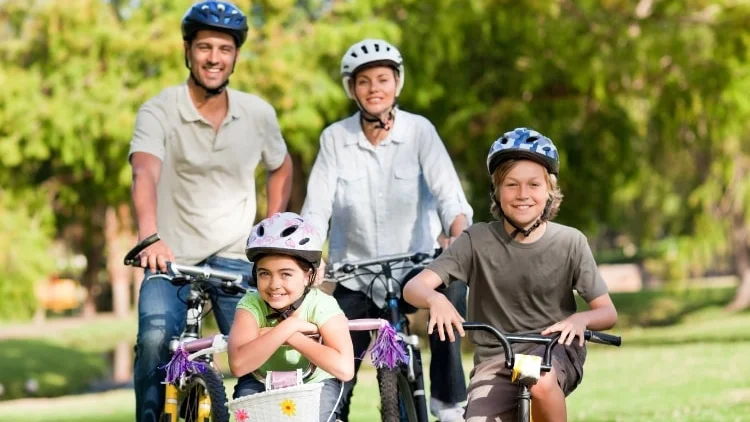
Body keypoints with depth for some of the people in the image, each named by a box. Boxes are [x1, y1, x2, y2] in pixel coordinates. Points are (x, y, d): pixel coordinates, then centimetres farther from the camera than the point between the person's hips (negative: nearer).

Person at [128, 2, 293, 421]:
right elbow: (145, 175, -27)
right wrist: (150, 238, -45)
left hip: (235, 258, 3)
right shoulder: (158, 111, -11)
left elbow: (281, 168, 19)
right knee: (156, 339, -25)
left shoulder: (259, 113, 0)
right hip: (173, 256, -2)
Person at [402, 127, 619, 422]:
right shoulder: (478, 240, -6)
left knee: (541, 383, -36)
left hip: (554, 353, -1)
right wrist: (435, 300, -37)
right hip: (495, 361, 1)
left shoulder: (570, 242, -5)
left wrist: (580, 319, -26)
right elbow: (414, 287, -12)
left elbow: (607, 312, -2)